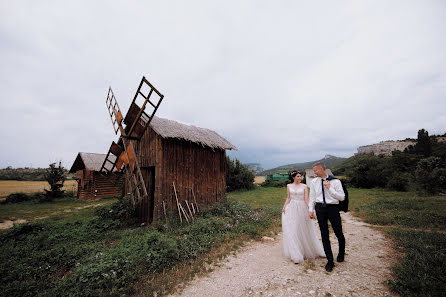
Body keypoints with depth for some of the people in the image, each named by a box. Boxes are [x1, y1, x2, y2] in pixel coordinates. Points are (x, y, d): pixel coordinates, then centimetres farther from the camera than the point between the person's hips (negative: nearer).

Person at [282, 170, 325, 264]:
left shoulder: (304, 186, 1)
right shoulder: (289, 186, 4)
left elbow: (306, 199, -4)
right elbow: (288, 198, 7)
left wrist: (310, 209, -14)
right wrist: (284, 207, -4)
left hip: (302, 209, -1)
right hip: (292, 209, 1)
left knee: (304, 230, 10)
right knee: (292, 230, 0)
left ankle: (308, 251, 31)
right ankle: (296, 255, 10)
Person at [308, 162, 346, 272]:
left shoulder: (335, 181, -8)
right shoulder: (314, 182, 2)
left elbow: (342, 197, -8)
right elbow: (312, 197, 8)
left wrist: (330, 188, -18)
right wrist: (311, 209, 3)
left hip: (332, 208, -2)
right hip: (320, 208, 3)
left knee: (339, 233, 12)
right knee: (324, 235, 7)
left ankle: (341, 254, 42)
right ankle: (330, 260, 21)